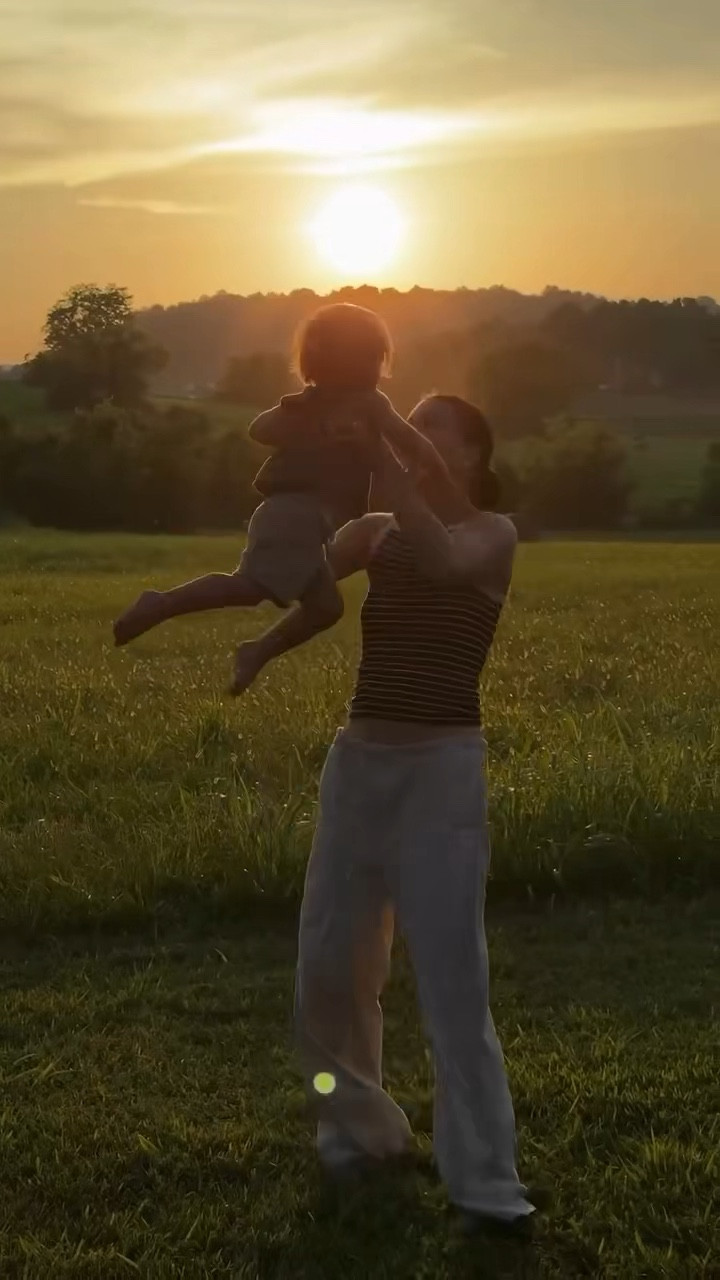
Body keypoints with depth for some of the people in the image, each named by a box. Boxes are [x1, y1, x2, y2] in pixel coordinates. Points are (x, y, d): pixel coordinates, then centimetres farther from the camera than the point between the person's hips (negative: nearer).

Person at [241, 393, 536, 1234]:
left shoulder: (493, 533, -3)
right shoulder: (376, 534, 11)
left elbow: (442, 561, -26)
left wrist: (381, 462, -26)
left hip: (442, 769, -5)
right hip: (359, 760, 6)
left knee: (451, 976, -9)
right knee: (330, 964, 10)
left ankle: (485, 1184, -3)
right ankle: (361, 1129, 31)